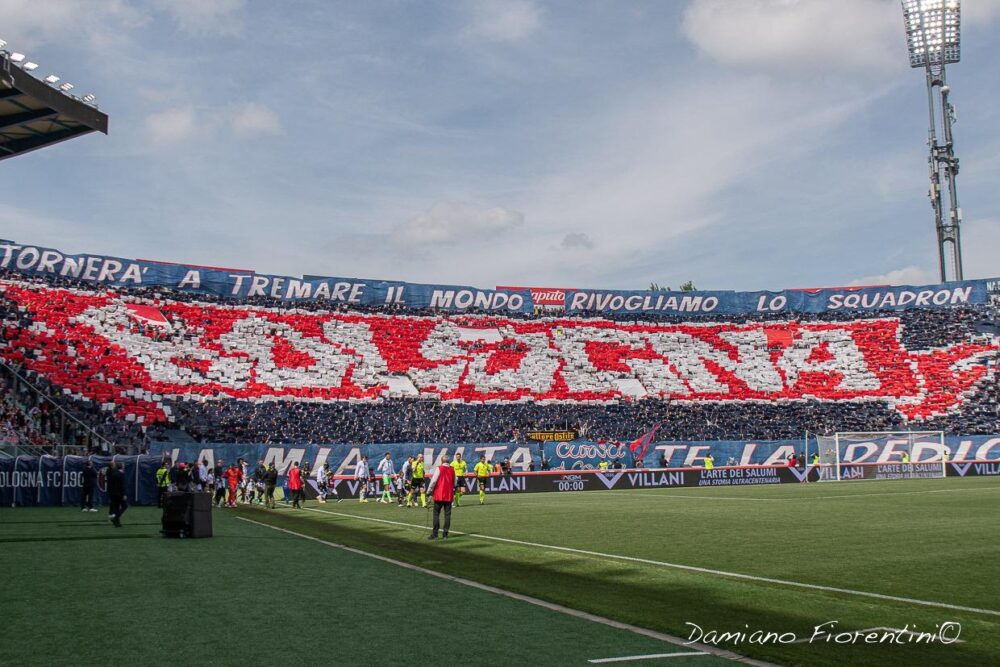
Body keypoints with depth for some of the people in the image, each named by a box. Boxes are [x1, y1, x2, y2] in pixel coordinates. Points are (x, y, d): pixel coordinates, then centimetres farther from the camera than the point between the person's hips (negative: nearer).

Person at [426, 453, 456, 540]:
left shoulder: (439, 468, -9)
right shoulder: (452, 470, 6)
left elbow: (433, 481, -11)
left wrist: (429, 492, -3)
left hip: (439, 495, -4)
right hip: (449, 495, 4)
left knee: (436, 514, 1)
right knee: (447, 514, 7)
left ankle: (435, 533, -2)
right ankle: (445, 533, 7)